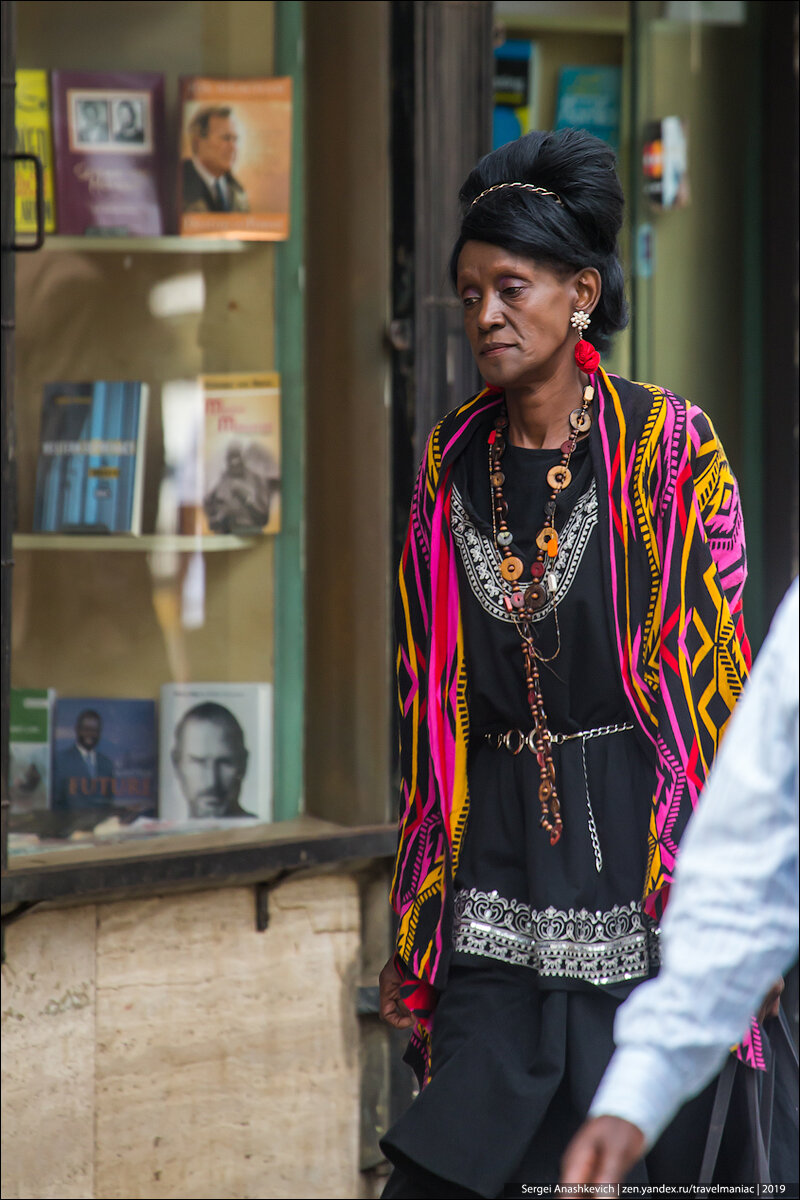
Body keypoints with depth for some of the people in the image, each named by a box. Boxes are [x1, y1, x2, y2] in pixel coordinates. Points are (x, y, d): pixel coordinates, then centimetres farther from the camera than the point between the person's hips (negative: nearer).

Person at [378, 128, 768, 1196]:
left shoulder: (670, 448, -3)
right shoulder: (453, 463, 8)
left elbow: (712, 669, -5)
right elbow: (429, 690, 12)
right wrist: (420, 914, 8)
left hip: (636, 834, -3)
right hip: (498, 861, 3)